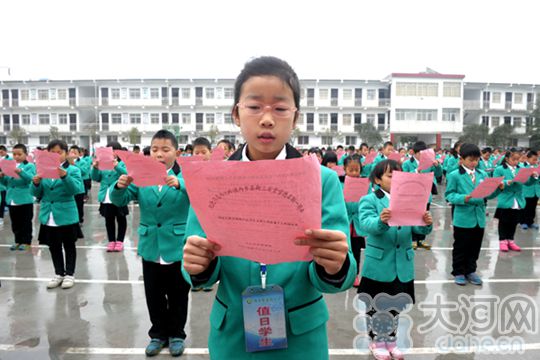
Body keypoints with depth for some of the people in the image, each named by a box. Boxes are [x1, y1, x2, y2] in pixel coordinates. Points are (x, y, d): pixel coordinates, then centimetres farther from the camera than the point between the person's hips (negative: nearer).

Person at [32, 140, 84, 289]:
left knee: (69, 246, 9)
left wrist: (65, 176, -35)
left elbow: (76, 189, -22)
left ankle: (70, 274, 21)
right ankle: (59, 274, 29)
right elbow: (37, 194, 6)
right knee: (53, 247, 15)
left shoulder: (73, 170, -7)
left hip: (66, 216, -4)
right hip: (48, 216, 5)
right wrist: (36, 183, -14)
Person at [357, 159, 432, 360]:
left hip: (403, 264, 4)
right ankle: (377, 341, 30)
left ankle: (391, 340, 37)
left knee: (396, 306, 18)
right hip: (379, 264, -4)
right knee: (376, 306, 10)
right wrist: (381, 221, -46)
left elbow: (417, 229, -2)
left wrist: (426, 224, -24)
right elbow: (366, 224, -25)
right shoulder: (369, 200, -8)